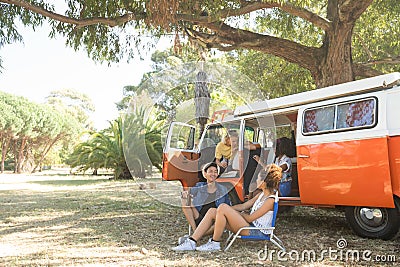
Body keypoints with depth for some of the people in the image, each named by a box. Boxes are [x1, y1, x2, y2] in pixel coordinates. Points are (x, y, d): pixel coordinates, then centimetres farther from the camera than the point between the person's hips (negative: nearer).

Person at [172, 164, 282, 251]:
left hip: (256, 232, -10)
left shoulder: (270, 200, -16)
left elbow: (250, 218, -17)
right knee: (212, 211, -3)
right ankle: (192, 242, -4)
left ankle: (215, 243, -11)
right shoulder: (262, 194, 14)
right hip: (250, 226, 10)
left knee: (223, 208, -25)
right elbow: (244, 206, 17)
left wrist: (235, 213, -2)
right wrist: (229, 210, 7)